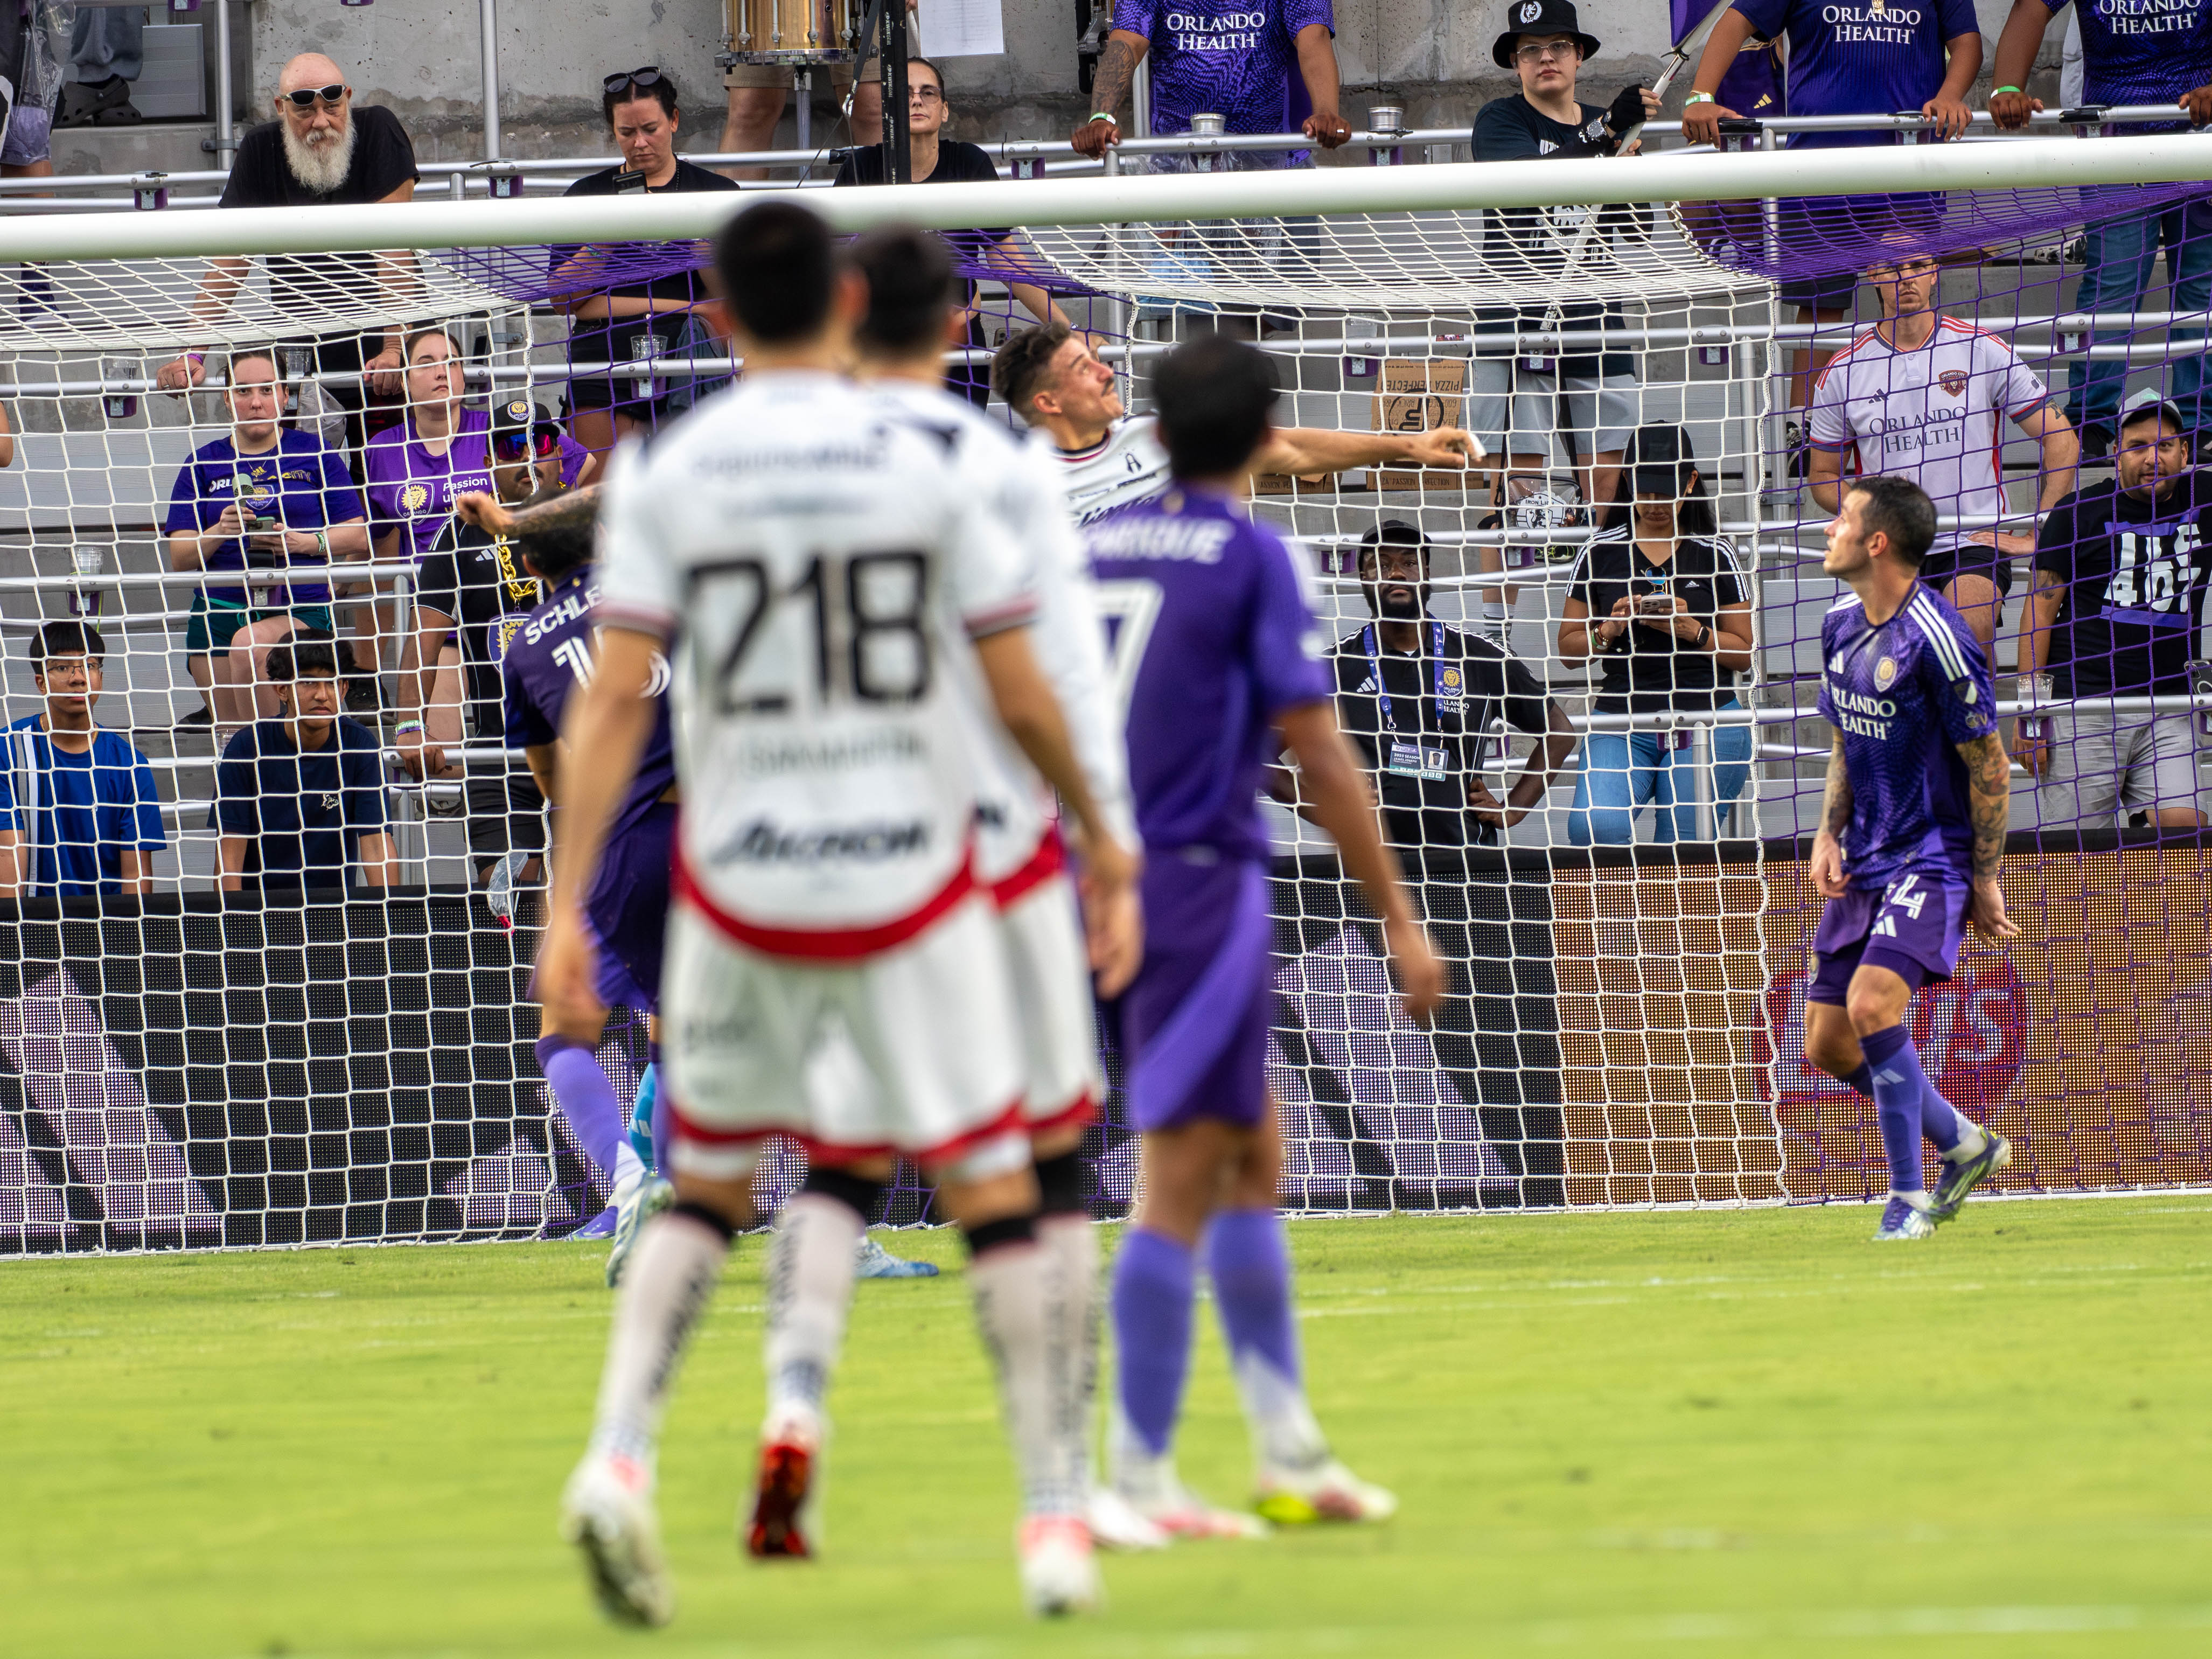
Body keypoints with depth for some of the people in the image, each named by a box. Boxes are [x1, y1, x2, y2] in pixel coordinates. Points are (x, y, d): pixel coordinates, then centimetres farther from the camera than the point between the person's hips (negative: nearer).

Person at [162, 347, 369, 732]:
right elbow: (179, 558, 6)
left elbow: (358, 537, 4)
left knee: (250, 645, -35)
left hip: (299, 609, -4)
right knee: (230, 741, -2)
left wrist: (305, 542, -13)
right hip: (219, 611, 4)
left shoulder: (313, 454, 6)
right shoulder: (204, 464, 11)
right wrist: (218, 533, -13)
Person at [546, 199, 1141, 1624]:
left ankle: (619, 1458, -3)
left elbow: (614, 704, -8)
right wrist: (1100, 837, 13)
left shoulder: (666, 477, -3)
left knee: (708, 1186, 16)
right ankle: (1054, 1516, 4)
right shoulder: (927, 467, -5)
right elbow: (1023, 697, -2)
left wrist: (568, 905, -6)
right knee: (995, 1191, 7)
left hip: (737, 885, 2)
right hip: (913, 879, -2)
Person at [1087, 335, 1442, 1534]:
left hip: (1106, 883, 7)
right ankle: (1136, 1473, -8)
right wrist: (1399, 918, -5)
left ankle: (1290, 1453, 20)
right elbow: (1318, 754, -9)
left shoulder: (1096, 549, 12)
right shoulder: (1249, 555, -7)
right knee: (1184, 1184, -5)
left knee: (1253, 1154, 16)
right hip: (1199, 882, -7)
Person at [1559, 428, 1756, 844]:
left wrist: (1692, 631, -12)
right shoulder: (1601, 552, 7)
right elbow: (1569, 647, 10)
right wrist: (1608, 631, -11)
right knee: (1593, 828, -24)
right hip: (1622, 718, 0)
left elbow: (1744, 653, 6)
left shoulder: (1715, 554, 6)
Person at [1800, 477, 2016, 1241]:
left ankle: (1909, 1199, -14)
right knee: (1827, 1042, 4)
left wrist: (1985, 884, -10)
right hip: (1864, 863, 8)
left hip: (1933, 857, -8)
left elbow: (1990, 768, -12)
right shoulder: (1841, 626, 8)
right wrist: (1827, 836, 6)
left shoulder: (1937, 640, -17)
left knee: (1873, 1004, -26)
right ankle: (1964, 1146, 25)